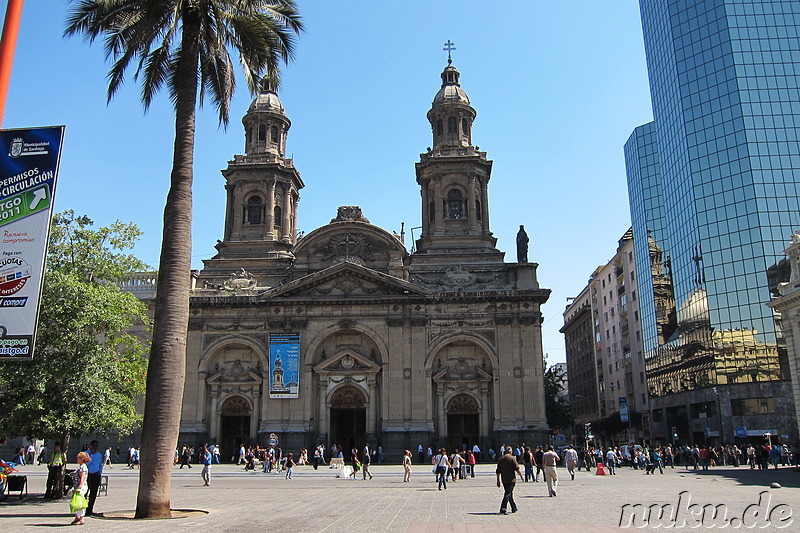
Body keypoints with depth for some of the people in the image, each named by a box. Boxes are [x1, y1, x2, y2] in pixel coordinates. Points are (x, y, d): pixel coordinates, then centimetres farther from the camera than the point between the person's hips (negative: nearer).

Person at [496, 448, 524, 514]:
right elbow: (517, 469, -9)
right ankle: (503, 509, -15)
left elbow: (498, 471, 10)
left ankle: (514, 508, 27)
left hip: (504, 480, 5)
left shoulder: (500, 459, 9)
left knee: (510, 493, 17)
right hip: (511, 479, -5)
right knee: (508, 494, -7)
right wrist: (521, 476, 3)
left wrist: (498, 480, 15)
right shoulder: (512, 458, -6)